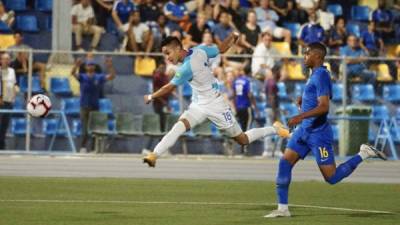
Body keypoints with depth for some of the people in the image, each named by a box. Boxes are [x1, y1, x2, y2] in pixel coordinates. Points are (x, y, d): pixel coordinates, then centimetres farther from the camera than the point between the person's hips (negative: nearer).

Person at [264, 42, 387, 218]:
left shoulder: (321, 75, -17)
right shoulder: (315, 75, 13)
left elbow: (324, 106, -26)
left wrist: (300, 117, -33)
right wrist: (303, 101, 11)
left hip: (318, 133, -9)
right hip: (304, 130, 9)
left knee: (332, 178, -4)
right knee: (284, 164, -1)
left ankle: (363, 154, 9)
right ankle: (282, 208, 1)